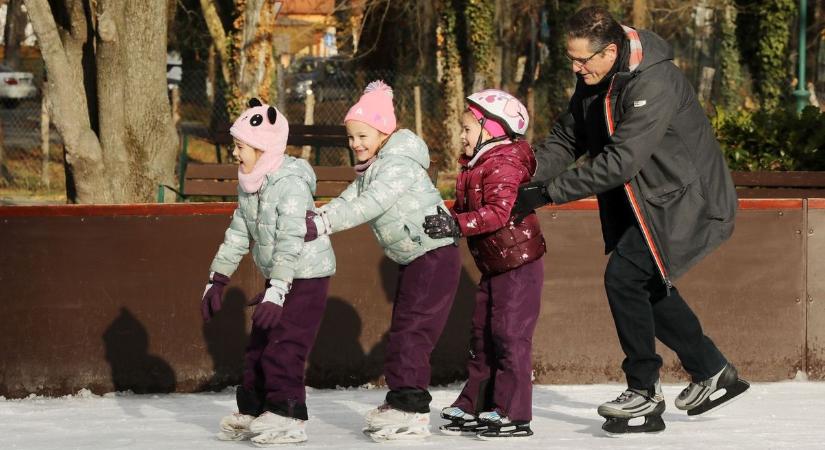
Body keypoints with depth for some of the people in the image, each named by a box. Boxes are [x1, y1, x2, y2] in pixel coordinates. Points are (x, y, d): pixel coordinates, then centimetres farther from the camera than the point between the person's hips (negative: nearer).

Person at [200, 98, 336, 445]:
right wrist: (217, 281, 9)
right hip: (278, 276, 9)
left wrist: (276, 292, -37)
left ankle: (288, 417, -7)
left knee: (283, 347, -12)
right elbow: (238, 234, 11)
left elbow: (290, 242, -31)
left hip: (307, 274, -9)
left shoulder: (291, 184, -24)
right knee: (259, 344, 11)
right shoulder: (248, 184, 2)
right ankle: (252, 412, 19)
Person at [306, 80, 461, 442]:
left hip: (435, 255, -10)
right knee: (401, 331, 13)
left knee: (411, 331, -12)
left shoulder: (399, 164, -18)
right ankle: (400, 402, 20)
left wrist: (323, 224, -36)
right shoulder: (370, 170, 14)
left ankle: (412, 411, -11)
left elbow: (370, 205, -31)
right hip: (412, 260, 10)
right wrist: (311, 219, -11)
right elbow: (347, 201, 5)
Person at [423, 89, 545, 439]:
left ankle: (512, 415, -5)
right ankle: (474, 408, 21)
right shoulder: (473, 167, 13)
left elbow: (498, 211, -30)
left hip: (519, 262, -10)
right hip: (493, 266, 10)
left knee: (509, 335, -9)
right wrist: (443, 222, 0)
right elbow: (465, 209, 16)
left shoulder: (503, 165, -18)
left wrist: (458, 224, -35)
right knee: (482, 335, 13)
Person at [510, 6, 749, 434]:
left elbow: (619, 162, -34)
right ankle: (712, 371, 28)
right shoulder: (595, 80, -1)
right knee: (645, 285, 13)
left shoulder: (653, 85, -30)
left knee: (624, 276, -15)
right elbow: (566, 138, 6)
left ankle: (645, 394, -4)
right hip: (645, 199, 10)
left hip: (683, 201, -10)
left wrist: (546, 193, -32)